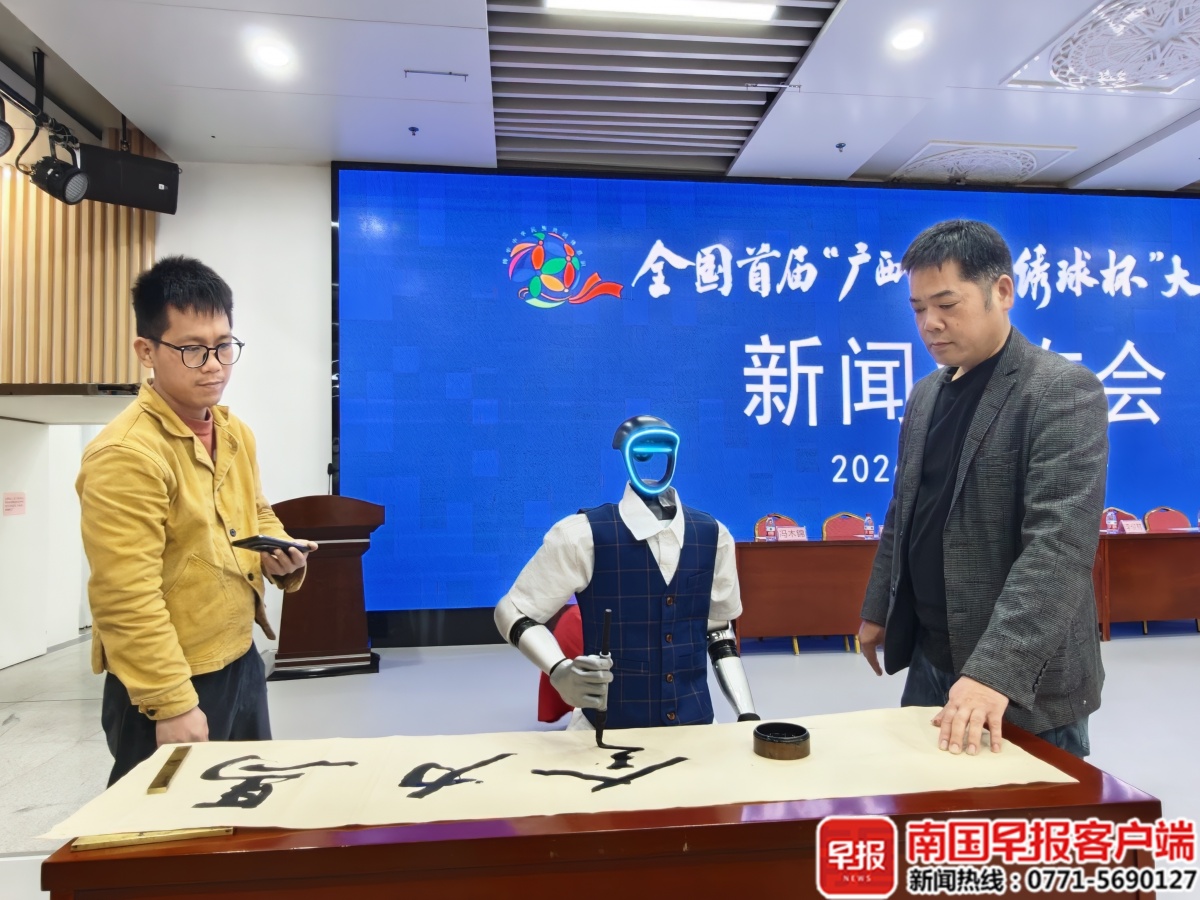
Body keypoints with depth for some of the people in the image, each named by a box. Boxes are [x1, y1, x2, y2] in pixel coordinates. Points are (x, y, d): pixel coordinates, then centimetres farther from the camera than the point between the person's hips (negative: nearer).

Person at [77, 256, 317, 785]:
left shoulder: (235, 434, 4)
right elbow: (126, 598, -23)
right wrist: (172, 703, -20)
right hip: (167, 685, -8)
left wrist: (279, 551, -3)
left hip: (241, 663, 8)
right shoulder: (125, 454, -22)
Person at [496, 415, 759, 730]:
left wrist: (747, 714, 4)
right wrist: (560, 672, -24)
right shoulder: (584, 535, -14)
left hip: (694, 722, 4)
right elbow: (514, 612, -7)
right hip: (608, 726, -3)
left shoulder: (712, 536, -1)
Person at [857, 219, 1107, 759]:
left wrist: (995, 671, -31)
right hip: (930, 658, 7)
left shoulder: (1065, 390, -15)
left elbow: (1059, 545, -24)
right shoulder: (925, 395, 8)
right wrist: (878, 609, 17)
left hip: (1024, 681, -6)